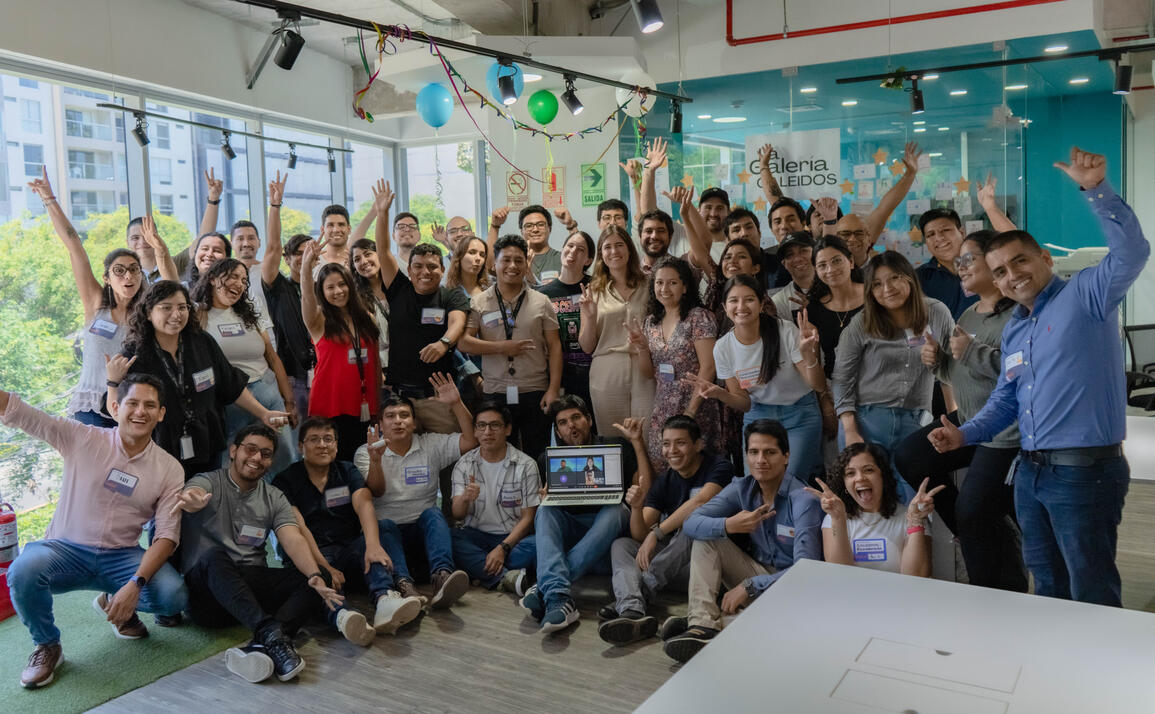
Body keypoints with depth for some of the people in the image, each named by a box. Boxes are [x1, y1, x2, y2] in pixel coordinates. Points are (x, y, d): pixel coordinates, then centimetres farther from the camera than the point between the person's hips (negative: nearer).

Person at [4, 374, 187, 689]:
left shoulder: (169, 469, -2)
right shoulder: (82, 439, -4)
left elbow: (167, 534, -8)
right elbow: (14, 411, -10)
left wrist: (136, 584, -22)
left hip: (121, 557, 1)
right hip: (66, 550, -1)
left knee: (174, 596, -24)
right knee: (23, 570, -33)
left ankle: (114, 604, 13)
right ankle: (47, 645, -1)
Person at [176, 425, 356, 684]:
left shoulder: (274, 498, 13)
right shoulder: (208, 483, 2)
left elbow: (293, 540, -3)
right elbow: (193, 495, -24)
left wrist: (315, 575, -24)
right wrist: (190, 499, -52)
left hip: (251, 584, 4)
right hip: (206, 583, -4)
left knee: (317, 582, -20)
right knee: (215, 556, -36)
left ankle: (262, 647, -44)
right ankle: (271, 633, -50)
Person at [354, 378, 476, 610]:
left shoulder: (431, 445, 11)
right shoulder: (364, 453, 8)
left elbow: (471, 440, -2)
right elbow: (376, 492, -7)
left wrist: (456, 404, -12)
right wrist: (376, 459, -26)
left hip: (423, 530, 1)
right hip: (388, 530, -1)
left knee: (433, 513, -31)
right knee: (384, 525, -33)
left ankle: (441, 576, -54)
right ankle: (403, 583, -58)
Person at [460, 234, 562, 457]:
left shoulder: (541, 302, 7)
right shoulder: (479, 303, 6)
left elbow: (554, 347, 4)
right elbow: (463, 342, -2)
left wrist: (553, 389, -5)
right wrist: (501, 347, -11)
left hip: (535, 393, 0)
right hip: (495, 394, 0)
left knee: (538, 457, 4)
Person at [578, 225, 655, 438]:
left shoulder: (648, 286, 8)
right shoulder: (594, 292, 9)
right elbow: (587, 347, 7)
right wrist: (590, 317, -9)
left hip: (644, 370, 0)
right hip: (607, 373, 1)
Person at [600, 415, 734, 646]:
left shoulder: (719, 467, -7)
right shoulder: (664, 480, 8)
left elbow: (700, 502, -29)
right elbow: (640, 535, 1)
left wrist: (656, 533, -28)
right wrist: (636, 508, -20)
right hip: (668, 556, 5)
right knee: (621, 545, -13)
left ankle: (634, 595, -32)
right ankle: (631, 612, -44)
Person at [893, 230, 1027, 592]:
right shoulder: (969, 314, 13)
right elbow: (958, 374, 21)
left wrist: (972, 352, -25)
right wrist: (938, 359, 0)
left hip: (1007, 430, -10)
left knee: (973, 512, -7)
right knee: (908, 457, 5)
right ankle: (986, 534, 17)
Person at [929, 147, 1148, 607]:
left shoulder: (1084, 295, -7)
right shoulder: (1013, 331, 15)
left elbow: (1131, 253, -26)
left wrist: (1096, 190, -33)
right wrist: (965, 434, 7)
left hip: (1085, 470, -8)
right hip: (1031, 472, 8)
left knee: (1092, 597, 2)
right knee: (1049, 590, 20)